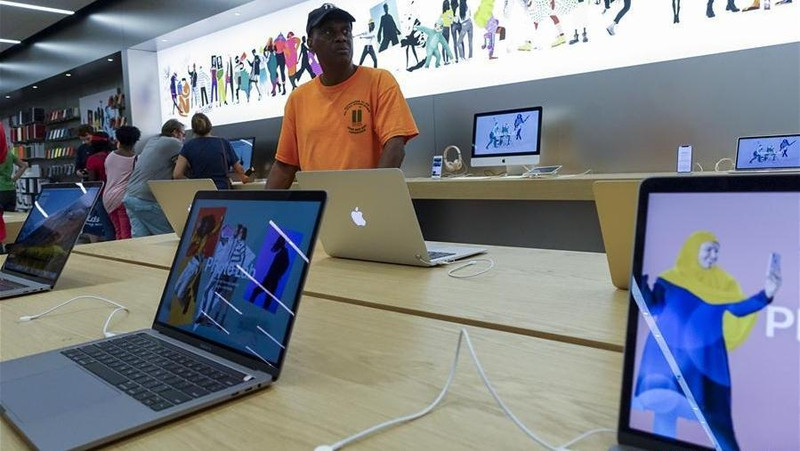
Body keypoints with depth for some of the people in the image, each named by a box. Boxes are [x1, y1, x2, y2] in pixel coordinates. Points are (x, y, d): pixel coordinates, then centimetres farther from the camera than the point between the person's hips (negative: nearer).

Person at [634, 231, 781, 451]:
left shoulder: (723, 282, 4)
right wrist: (641, 280, -18)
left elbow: (738, 308, -10)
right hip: (669, 353, -1)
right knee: (663, 406, 1)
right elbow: (653, 309, -7)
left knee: (714, 412, 1)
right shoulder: (669, 279, 0)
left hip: (705, 356, 1)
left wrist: (766, 294, -25)